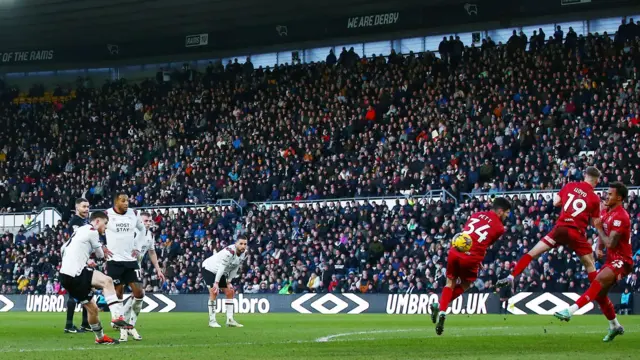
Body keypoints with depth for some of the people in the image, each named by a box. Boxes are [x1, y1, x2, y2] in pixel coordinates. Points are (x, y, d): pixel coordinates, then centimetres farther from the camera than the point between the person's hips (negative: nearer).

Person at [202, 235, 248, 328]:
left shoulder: (242, 254, -6)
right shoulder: (229, 252, -33)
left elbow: (234, 269, 3)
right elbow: (221, 267, -33)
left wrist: (228, 282, -1)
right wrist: (216, 283, -32)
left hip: (220, 273, 9)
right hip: (209, 269, -9)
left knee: (230, 292, 6)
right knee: (214, 292, -21)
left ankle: (230, 320, 10)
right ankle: (212, 320, -17)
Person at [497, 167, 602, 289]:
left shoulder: (570, 186, 7)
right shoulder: (595, 198, 1)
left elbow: (555, 203, 12)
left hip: (560, 228, 2)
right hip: (577, 232, -2)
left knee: (532, 253, 7)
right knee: (590, 264, 13)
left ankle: (511, 277, -3)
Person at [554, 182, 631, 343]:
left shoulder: (620, 216, -19)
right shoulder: (606, 212, 9)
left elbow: (611, 244, -25)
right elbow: (602, 237, 21)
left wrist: (599, 228, -14)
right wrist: (599, 249, 1)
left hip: (622, 261, -10)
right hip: (612, 260, 10)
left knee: (599, 280, -30)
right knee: (599, 293, 13)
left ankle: (571, 311, -42)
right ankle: (615, 326, 31)